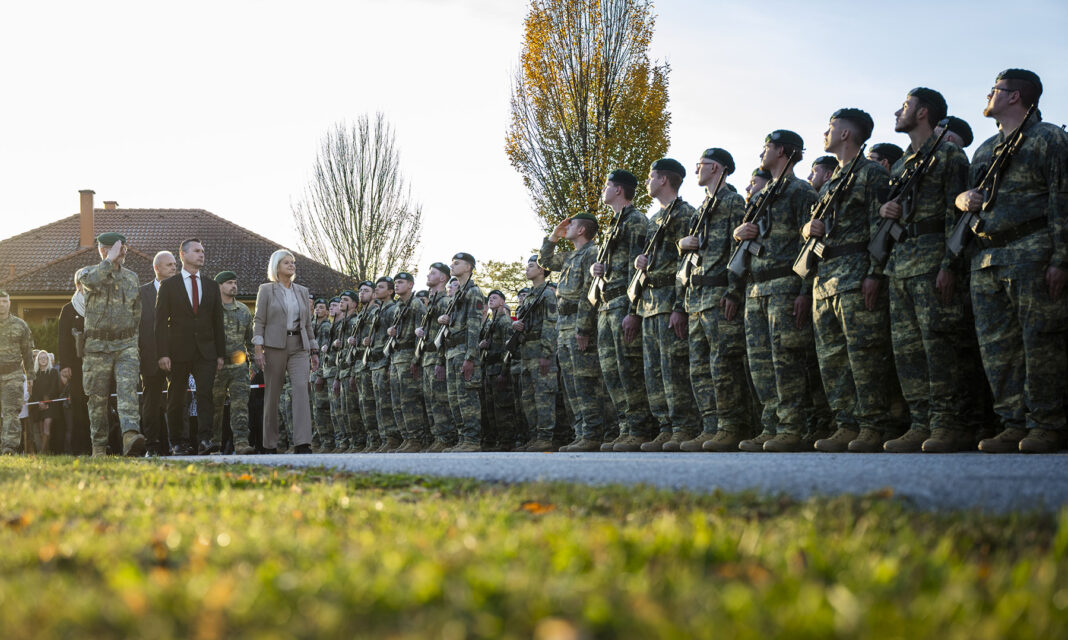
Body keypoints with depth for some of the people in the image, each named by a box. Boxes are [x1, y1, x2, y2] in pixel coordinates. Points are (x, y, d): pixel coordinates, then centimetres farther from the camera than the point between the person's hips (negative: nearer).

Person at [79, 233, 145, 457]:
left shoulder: (132, 277, 14)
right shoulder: (88, 273, 3)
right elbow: (91, 282, -25)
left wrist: (139, 346, 17)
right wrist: (110, 260, -15)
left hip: (126, 345, 1)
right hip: (97, 346, -1)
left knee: (128, 389, -19)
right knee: (97, 398, 2)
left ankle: (130, 438, -35)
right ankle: (99, 447, 12)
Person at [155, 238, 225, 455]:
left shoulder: (211, 285, 13)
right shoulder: (168, 285, 3)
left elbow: (218, 321, 14)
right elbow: (161, 322, -2)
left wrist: (221, 353, 9)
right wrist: (163, 354, -10)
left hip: (205, 351, 2)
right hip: (178, 352, -2)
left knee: (206, 393, -14)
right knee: (176, 400, 5)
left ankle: (206, 440, -20)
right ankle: (179, 442, 15)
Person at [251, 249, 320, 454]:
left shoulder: (302, 291, 16)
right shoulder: (266, 290, 4)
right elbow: (259, 321, -1)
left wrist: (314, 352, 15)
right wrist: (258, 349, -12)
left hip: (298, 347, 3)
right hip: (275, 346, -2)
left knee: (301, 387, -15)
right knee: (272, 395, 2)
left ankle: (302, 443, -22)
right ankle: (270, 445, 12)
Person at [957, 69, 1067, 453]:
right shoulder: (985, 150, 23)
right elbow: (967, 195, 31)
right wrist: (963, 199, 4)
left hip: (1032, 254, -7)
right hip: (986, 258, 7)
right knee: (997, 347, 3)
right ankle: (1015, 424, 8)